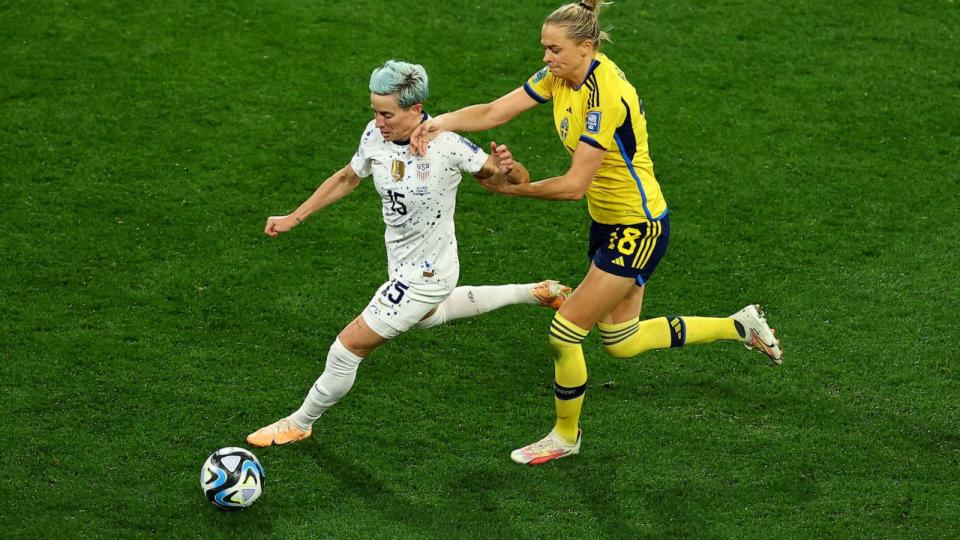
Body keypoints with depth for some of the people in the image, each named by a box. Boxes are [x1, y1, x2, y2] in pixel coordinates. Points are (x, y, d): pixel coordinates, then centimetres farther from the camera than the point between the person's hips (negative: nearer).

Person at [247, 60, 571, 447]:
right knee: (427, 316, 38)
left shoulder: (445, 145, -30)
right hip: (402, 262, 8)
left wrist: (506, 169, -44)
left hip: (425, 274, -8)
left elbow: (519, 179, -20)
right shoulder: (375, 136, -14)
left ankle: (300, 423, 24)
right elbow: (348, 178, 7)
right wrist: (294, 218, 7)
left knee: (348, 348, -3)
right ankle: (532, 293, 48)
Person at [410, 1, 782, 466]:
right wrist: (439, 123, -25)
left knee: (564, 332, -4)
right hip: (608, 221, 10)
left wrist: (514, 188, -22)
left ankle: (565, 436, 21)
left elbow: (575, 185, -28)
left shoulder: (606, 96, -28)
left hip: (638, 230, -10)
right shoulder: (561, 75, -3)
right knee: (620, 343, 18)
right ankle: (739, 326, 34)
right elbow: (493, 113, -9)